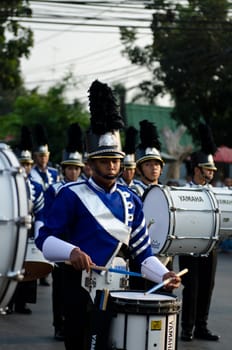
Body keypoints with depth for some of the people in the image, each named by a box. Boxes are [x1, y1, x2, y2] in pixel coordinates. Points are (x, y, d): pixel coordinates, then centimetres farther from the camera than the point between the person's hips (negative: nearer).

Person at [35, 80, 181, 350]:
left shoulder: (131, 201, 9)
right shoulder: (72, 195, -6)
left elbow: (142, 250, 9)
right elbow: (44, 238, -10)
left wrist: (163, 275, -8)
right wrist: (71, 251, -30)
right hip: (81, 287, -5)